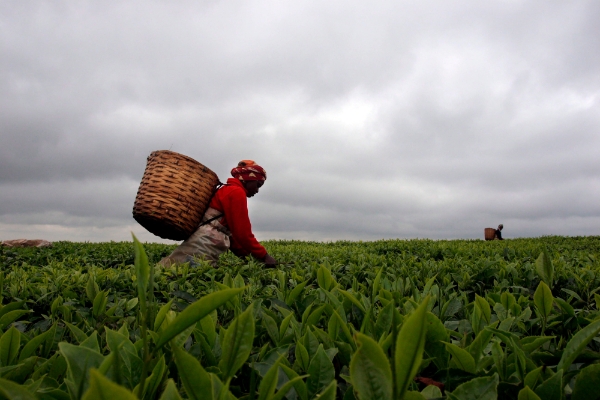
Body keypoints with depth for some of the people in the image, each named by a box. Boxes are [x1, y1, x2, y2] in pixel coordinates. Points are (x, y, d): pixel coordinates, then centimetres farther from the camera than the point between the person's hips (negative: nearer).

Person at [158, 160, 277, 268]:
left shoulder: (227, 190, 25)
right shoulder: (236, 192, -5)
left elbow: (232, 233, 21)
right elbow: (242, 233, -11)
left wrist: (247, 256, 15)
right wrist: (264, 256, -4)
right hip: (205, 246, -10)